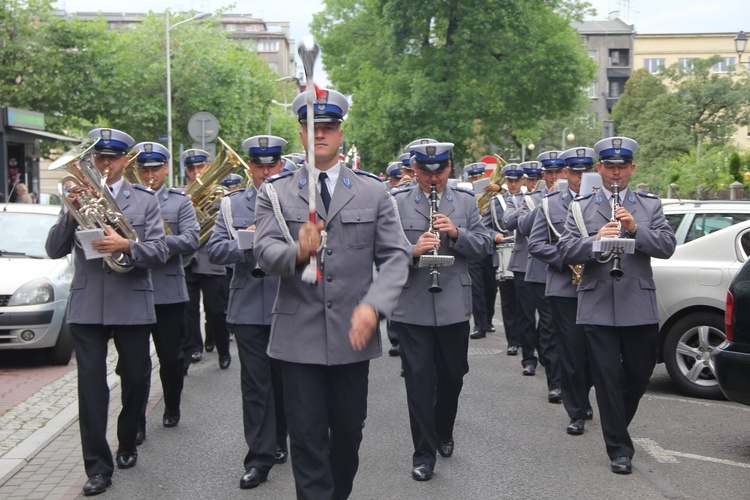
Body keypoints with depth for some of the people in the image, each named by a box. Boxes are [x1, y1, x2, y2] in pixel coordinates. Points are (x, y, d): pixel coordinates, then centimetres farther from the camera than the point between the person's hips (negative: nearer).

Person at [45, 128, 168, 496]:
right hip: (87, 306, 0)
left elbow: (159, 252, -3)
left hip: (132, 304, 0)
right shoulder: (77, 197, 9)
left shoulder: (144, 200, 6)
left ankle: (127, 445, 32)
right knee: (91, 385, -4)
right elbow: (54, 250, 2)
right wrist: (70, 214, -14)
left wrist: (126, 245, -21)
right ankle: (98, 466, 2)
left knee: (135, 381, 10)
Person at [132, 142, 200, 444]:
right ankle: (136, 422, 6)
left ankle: (172, 409, 30)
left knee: (171, 356, 10)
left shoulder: (179, 202, 6)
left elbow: (191, 241, -6)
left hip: (168, 290, 0)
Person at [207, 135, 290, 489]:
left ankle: (279, 440, 32)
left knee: (283, 379, 13)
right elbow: (214, 250, -1)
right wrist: (247, 242, -17)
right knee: (255, 383, 2)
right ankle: (260, 457, 9)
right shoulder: (232, 204, 8)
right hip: (249, 309, 1)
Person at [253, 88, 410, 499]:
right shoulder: (275, 193, 4)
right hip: (299, 336, -1)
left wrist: (373, 305, -16)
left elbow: (395, 256, 0)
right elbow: (264, 250, -9)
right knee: (308, 437, 3)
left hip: (353, 333, 2)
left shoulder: (373, 191, 5)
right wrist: (298, 252, -31)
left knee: (349, 431, 14)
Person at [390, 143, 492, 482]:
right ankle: (424, 451, 11)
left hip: (454, 306, 3)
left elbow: (484, 246, 3)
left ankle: (443, 432, 38)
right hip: (412, 307, -2)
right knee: (419, 378, 0)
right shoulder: (397, 204, 1)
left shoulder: (466, 202, 8)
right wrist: (413, 250, -24)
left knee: (453, 375, 14)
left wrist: (456, 233, -15)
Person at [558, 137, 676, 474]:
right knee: (607, 378, 1)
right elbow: (566, 250, -3)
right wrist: (595, 240, -21)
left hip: (639, 307, 1)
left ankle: (617, 424, 37)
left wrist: (635, 229, -17)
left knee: (640, 374, 11)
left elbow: (667, 247, -2)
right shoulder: (580, 207, 8)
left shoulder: (651, 205, 10)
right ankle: (619, 449, 11)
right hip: (597, 308, -1)